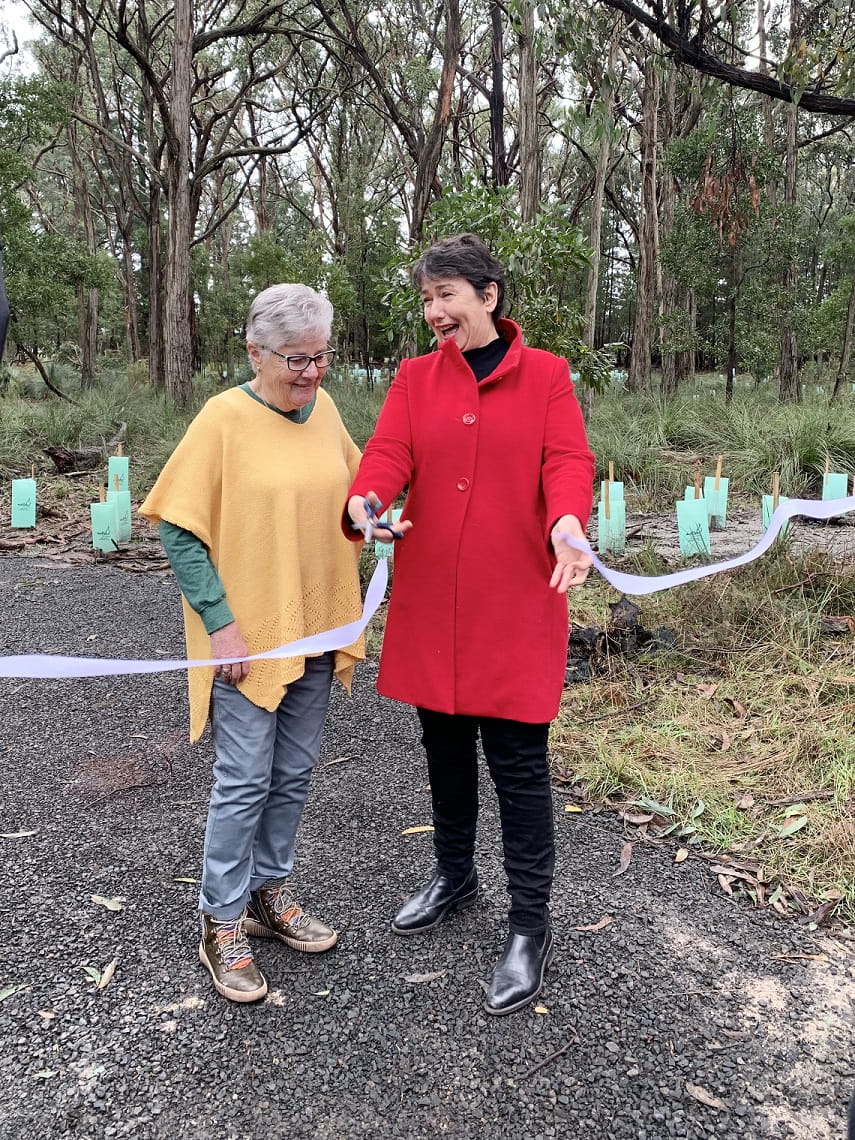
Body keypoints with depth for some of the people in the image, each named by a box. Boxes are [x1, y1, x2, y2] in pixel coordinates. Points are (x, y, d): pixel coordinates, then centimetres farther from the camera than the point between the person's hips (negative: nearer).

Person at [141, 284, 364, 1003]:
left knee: (294, 772, 15)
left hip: (315, 630, 6)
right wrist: (220, 621, -17)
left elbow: (355, 485, 19)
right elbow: (178, 527, -12)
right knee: (245, 779, 1)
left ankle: (270, 893, 34)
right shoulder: (224, 418, -14)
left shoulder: (323, 408, 3)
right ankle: (222, 926, 19)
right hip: (247, 635, -6)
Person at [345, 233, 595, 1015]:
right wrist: (365, 501, -28)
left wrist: (567, 524, -31)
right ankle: (455, 877, 39)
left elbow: (567, 463, -9)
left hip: (515, 604, -3)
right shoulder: (415, 378, 8)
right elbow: (389, 453, -6)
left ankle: (531, 927, 16)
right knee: (444, 748, 17)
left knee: (518, 762, 1)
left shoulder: (546, 376, 1)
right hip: (429, 602, 4)